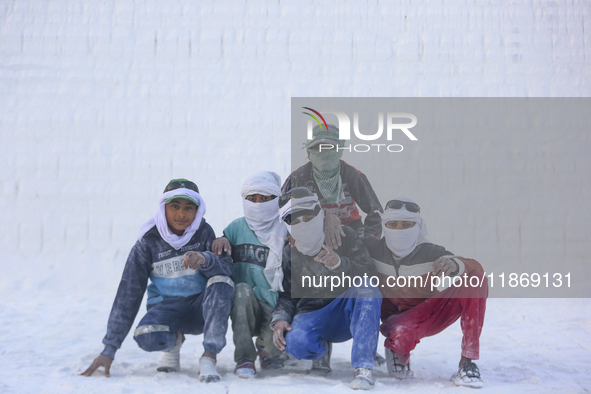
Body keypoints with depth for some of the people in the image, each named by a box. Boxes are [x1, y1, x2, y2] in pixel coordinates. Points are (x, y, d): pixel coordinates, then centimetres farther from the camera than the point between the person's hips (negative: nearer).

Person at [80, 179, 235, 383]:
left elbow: (229, 270, -15)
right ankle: (173, 341, 4)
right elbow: (128, 294, -9)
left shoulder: (204, 233, -4)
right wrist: (109, 349, -13)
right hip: (167, 309, 0)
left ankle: (209, 357, -26)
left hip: (202, 307, 0)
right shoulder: (148, 242, -7)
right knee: (145, 336, -33)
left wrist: (205, 259, -40)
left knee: (221, 280, -31)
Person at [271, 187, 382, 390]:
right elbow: (286, 295, 9)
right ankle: (322, 351, 6)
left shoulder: (345, 237, -3)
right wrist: (279, 319, -12)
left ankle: (363, 368, -35)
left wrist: (339, 264, -29)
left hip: (349, 314, -1)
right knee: (296, 343, -34)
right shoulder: (289, 255, 4)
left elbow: (369, 275, -11)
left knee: (366, 287, -34)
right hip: (313, 317, 1)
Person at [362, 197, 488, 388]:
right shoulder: (373, 249, -16)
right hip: (398, 318, -1)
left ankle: (467, 362, -22)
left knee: (477, 281, -24)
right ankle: (397, 352, 2)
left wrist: (454, 266, -53)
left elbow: (476, 268, -32)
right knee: (401, 334, -41)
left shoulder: (430, 253, -20)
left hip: (433, 314, 1)